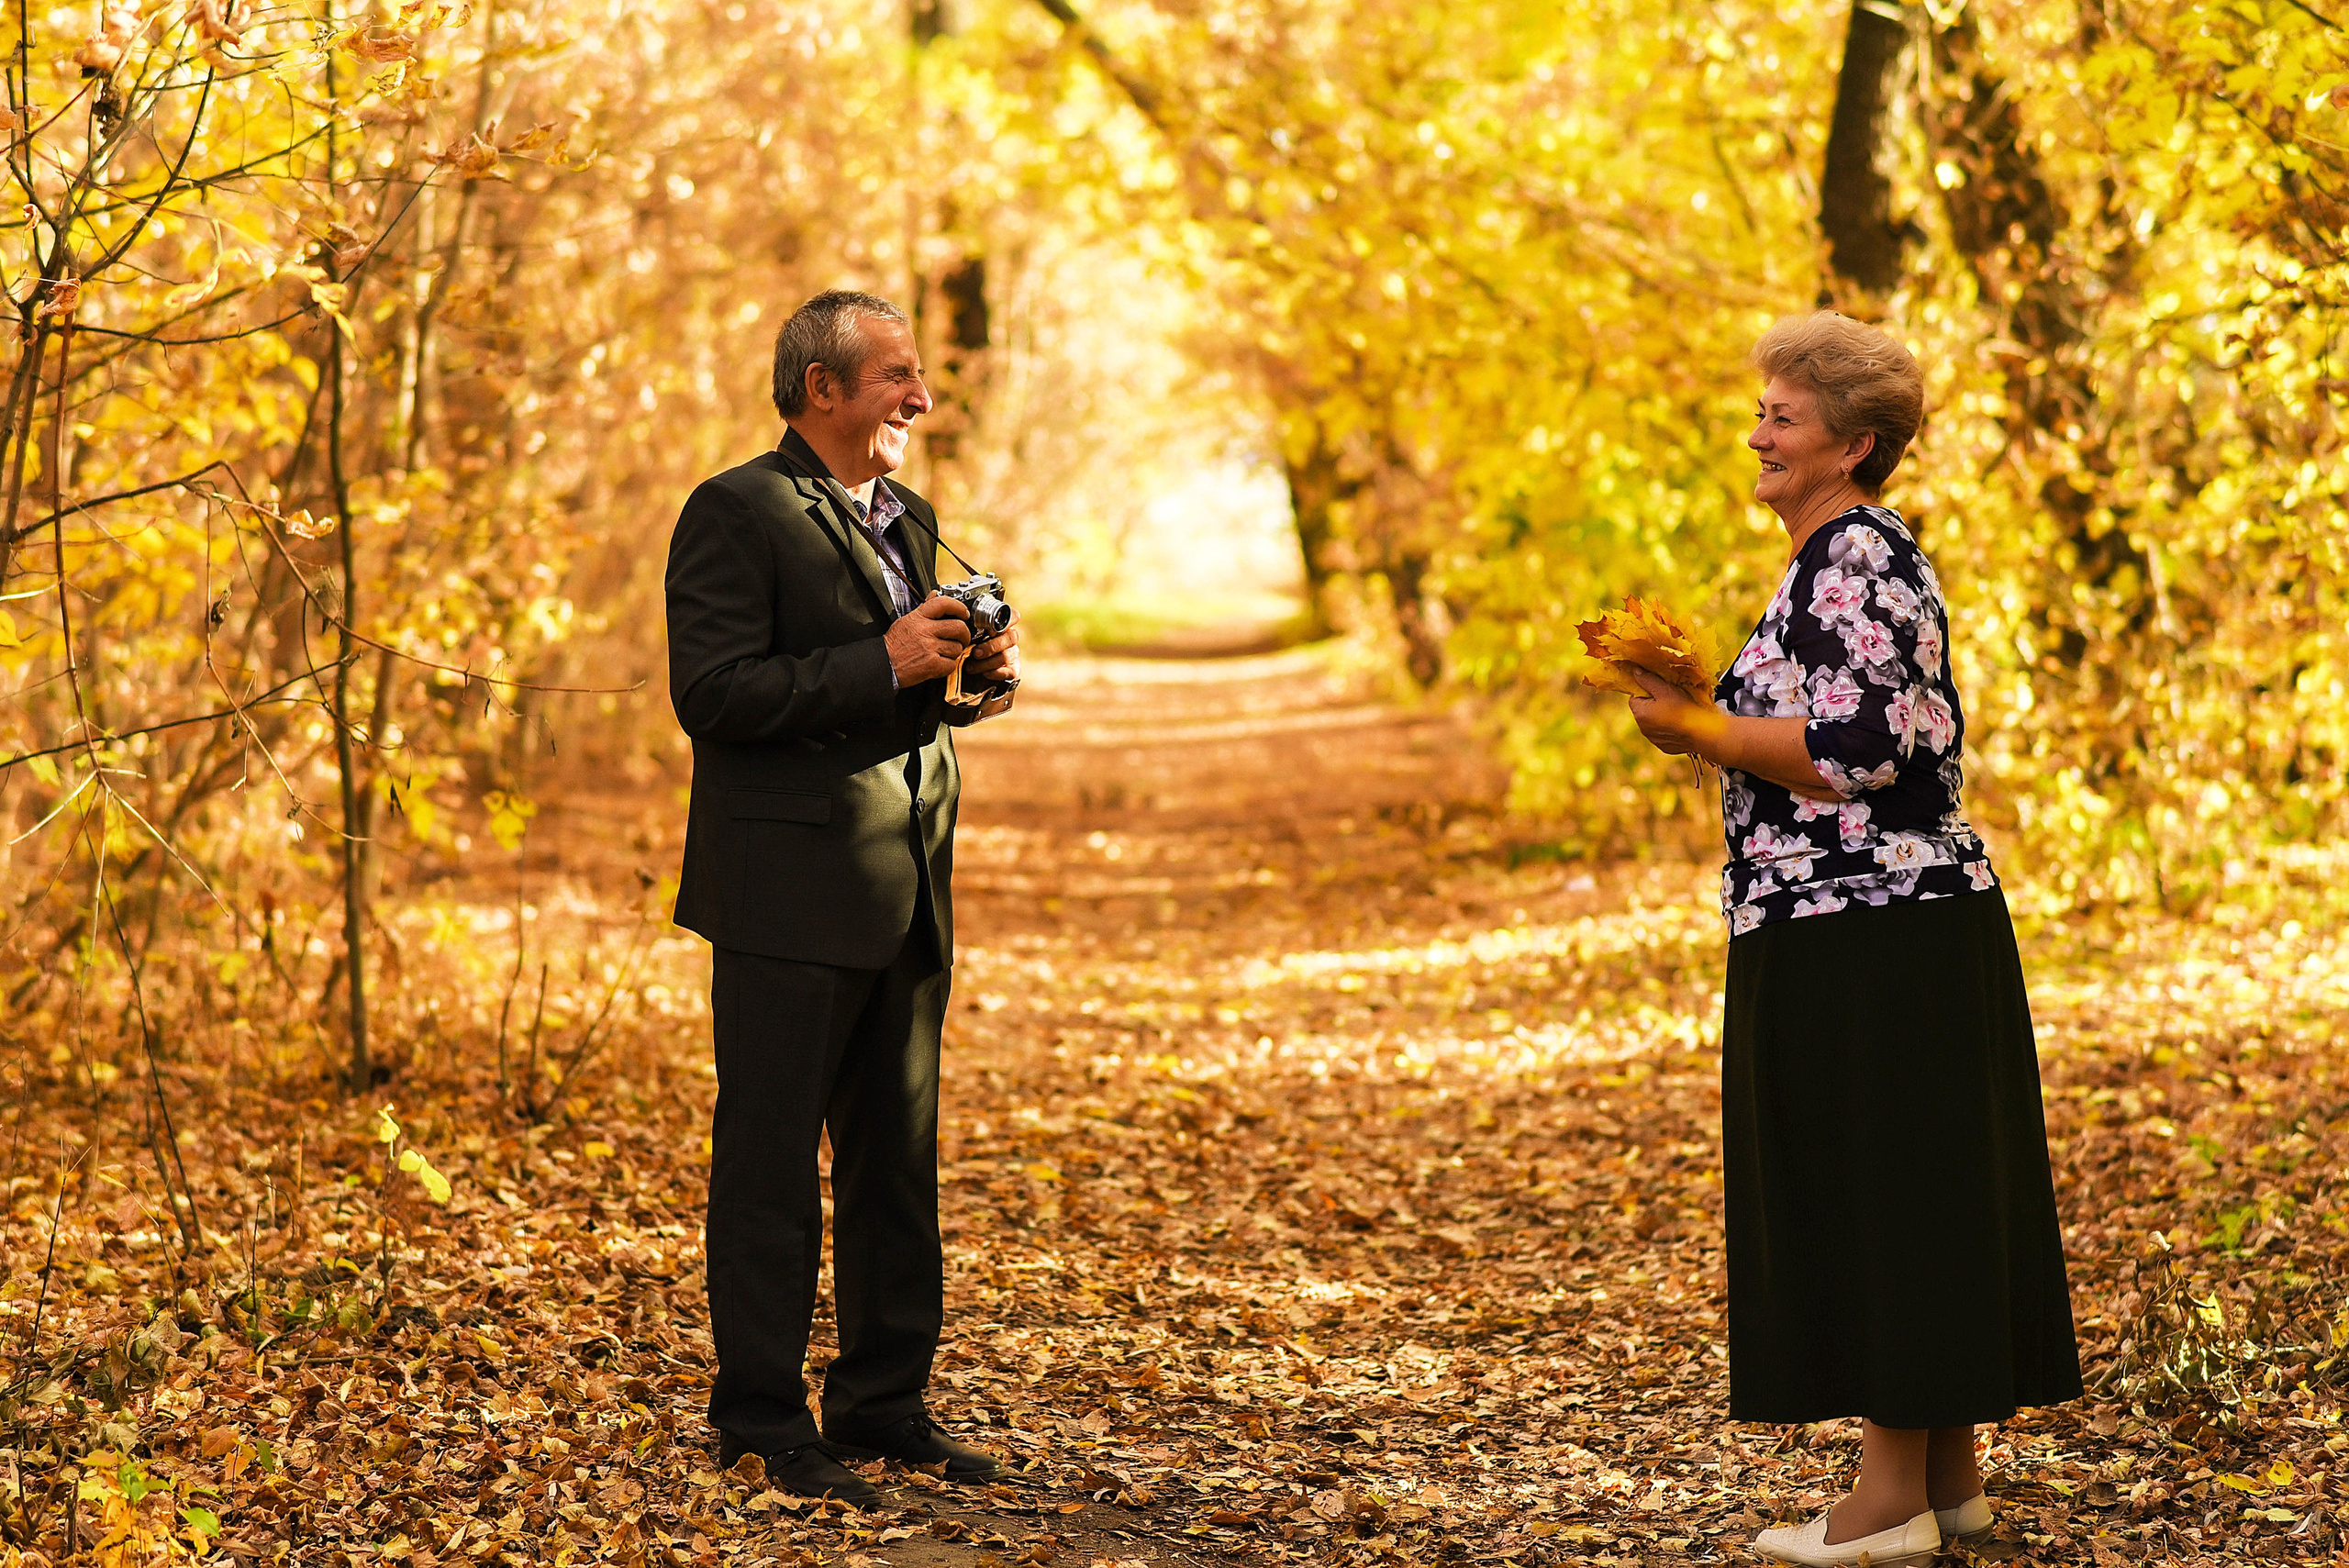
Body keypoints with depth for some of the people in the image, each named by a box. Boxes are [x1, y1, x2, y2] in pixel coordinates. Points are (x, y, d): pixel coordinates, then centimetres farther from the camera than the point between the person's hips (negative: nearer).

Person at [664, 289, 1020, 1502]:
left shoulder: (908, 521, 17)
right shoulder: (738, 514, -9)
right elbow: (713, 694, -18)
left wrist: (979, 667, 3)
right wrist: (884, 661, -21)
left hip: (904, 897, 8)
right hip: (789, 894, -8)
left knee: (898, 1163, 12)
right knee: (770, 1163, -1)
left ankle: (883, 1404, 21)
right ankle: (762, 1421, 6)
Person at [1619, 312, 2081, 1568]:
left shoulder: (1856, 559, -15)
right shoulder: (1849, 555, 18)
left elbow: (1854, 751, -23)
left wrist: (1697, 730, -13)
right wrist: (1700, 698, 17)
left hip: (1869, 942, -10)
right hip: (1891, 926, 10)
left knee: (1878, 1193, -6)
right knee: (1918, 1195, 13)